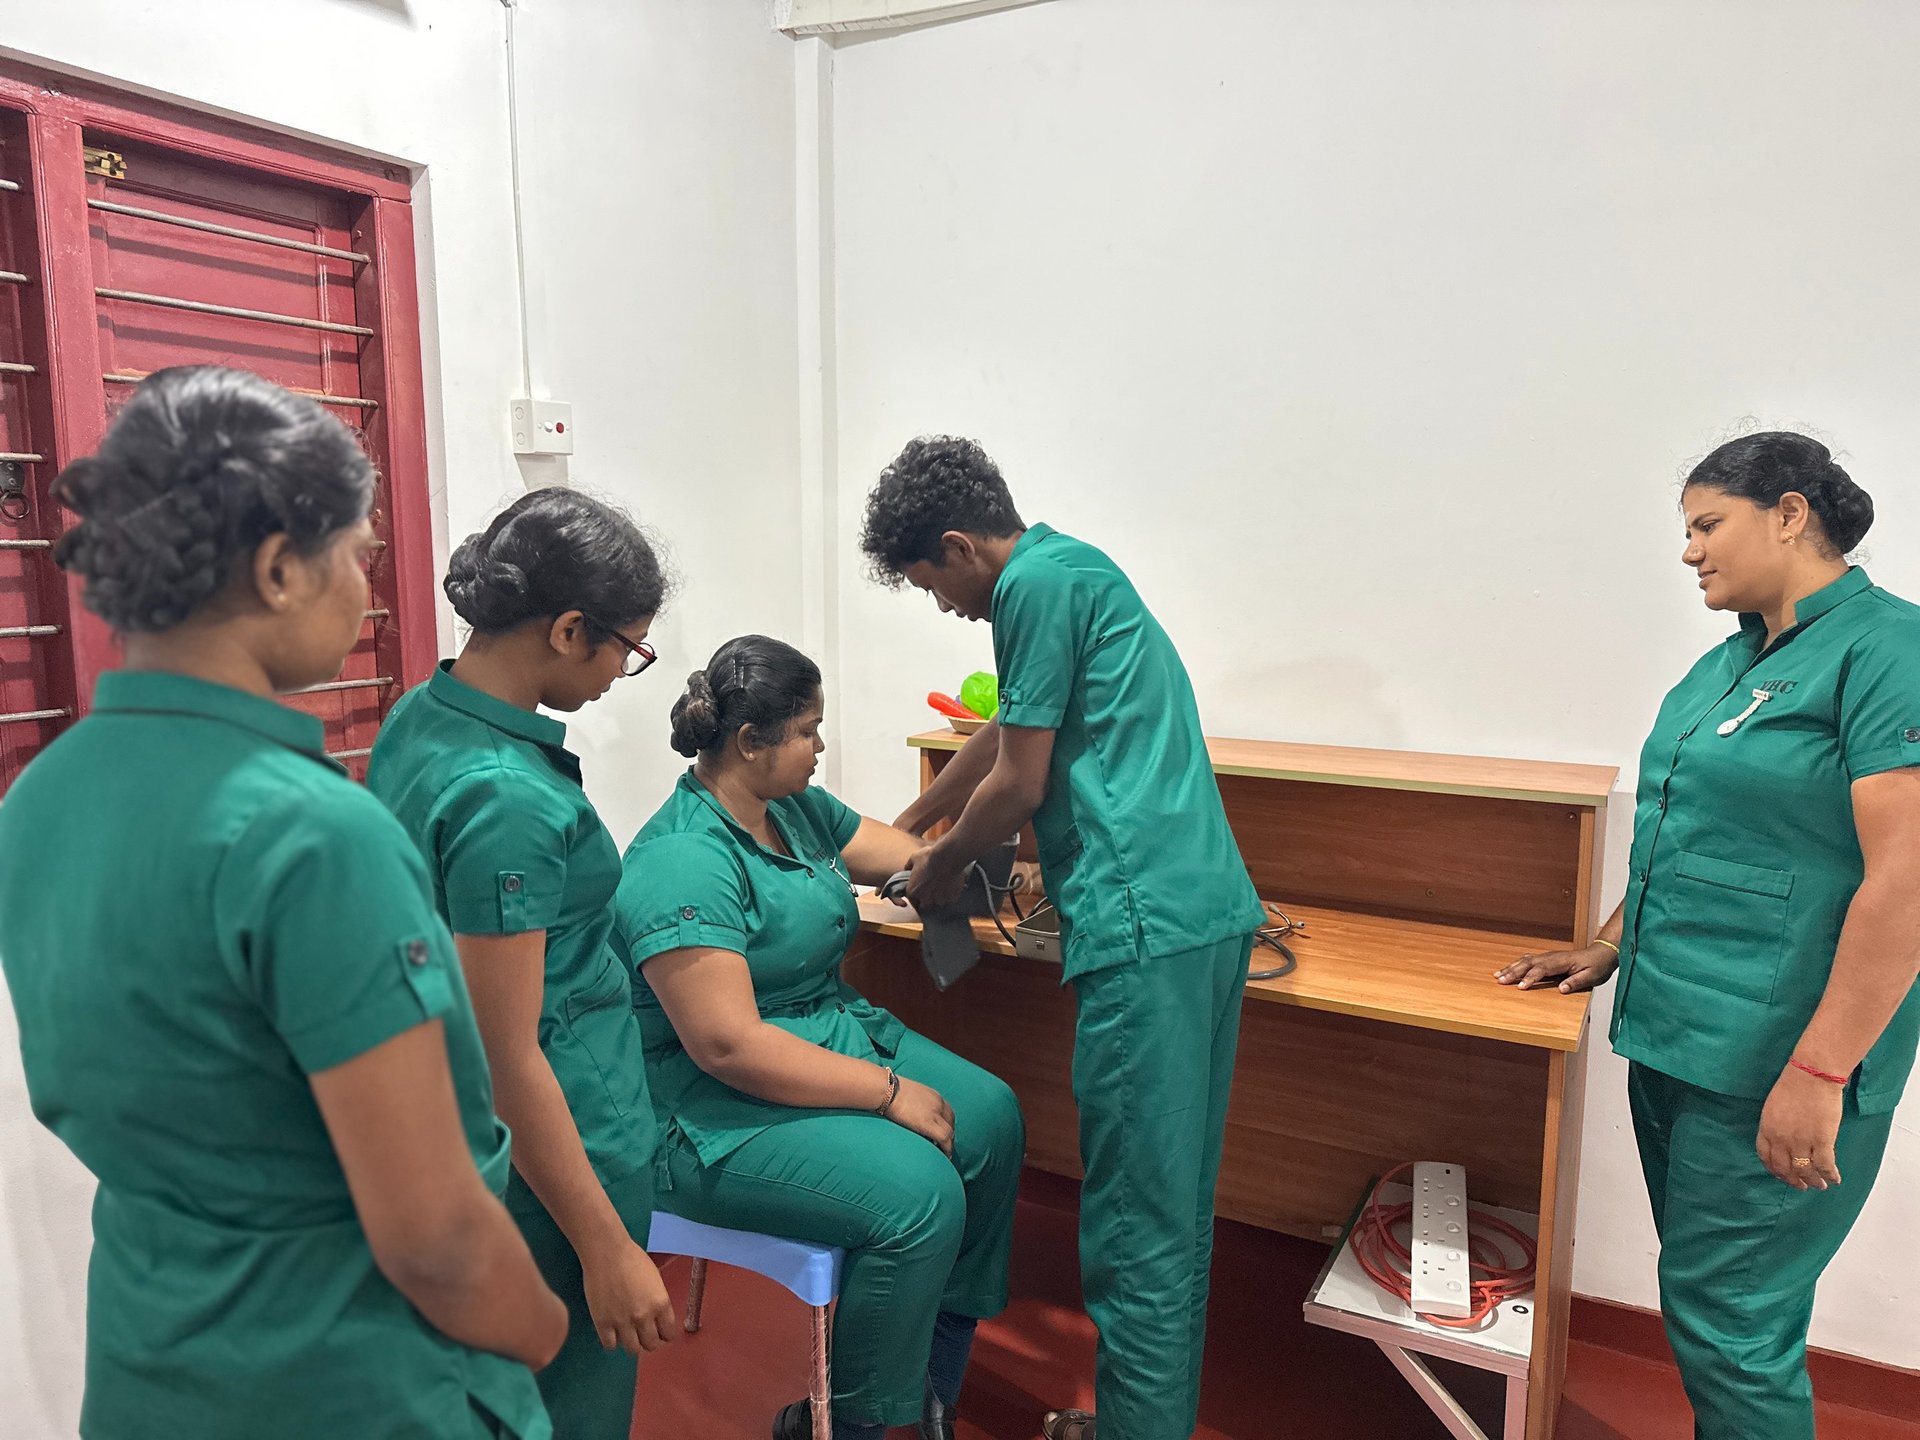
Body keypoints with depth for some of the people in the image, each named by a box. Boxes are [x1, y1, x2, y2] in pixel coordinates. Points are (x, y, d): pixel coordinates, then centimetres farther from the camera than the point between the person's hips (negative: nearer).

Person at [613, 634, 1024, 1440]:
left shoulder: (796, 808, 5)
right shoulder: (681, 862, -23)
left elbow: (911, 856, 15)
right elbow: (728, 1046, -27)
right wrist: (889, 1091, -24)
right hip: (722, 1111, -9)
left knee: (991, 1118, -2)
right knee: (918, 1191, -25)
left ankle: (936, 1370, 14)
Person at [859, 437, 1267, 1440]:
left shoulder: (1035, 583, -7)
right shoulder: (1075, 569, 22)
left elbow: (1018, 785, -8)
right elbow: (1000, 738, 32)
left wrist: (944, 866, 11)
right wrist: (905, 828, 41)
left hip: (1146, 921, -10)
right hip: (1208, 907, 10)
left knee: (1137, 1216, 1)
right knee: (1178, 1199, 19)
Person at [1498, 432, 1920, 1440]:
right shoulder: (1731, 660, 13)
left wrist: (1820, 1071, -22)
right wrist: (1609, 947, 20)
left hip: (1771, 1059, -8)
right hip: (1671, 1033, 8)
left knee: (1725, 1314, 2)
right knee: (1702, 1284, 18)